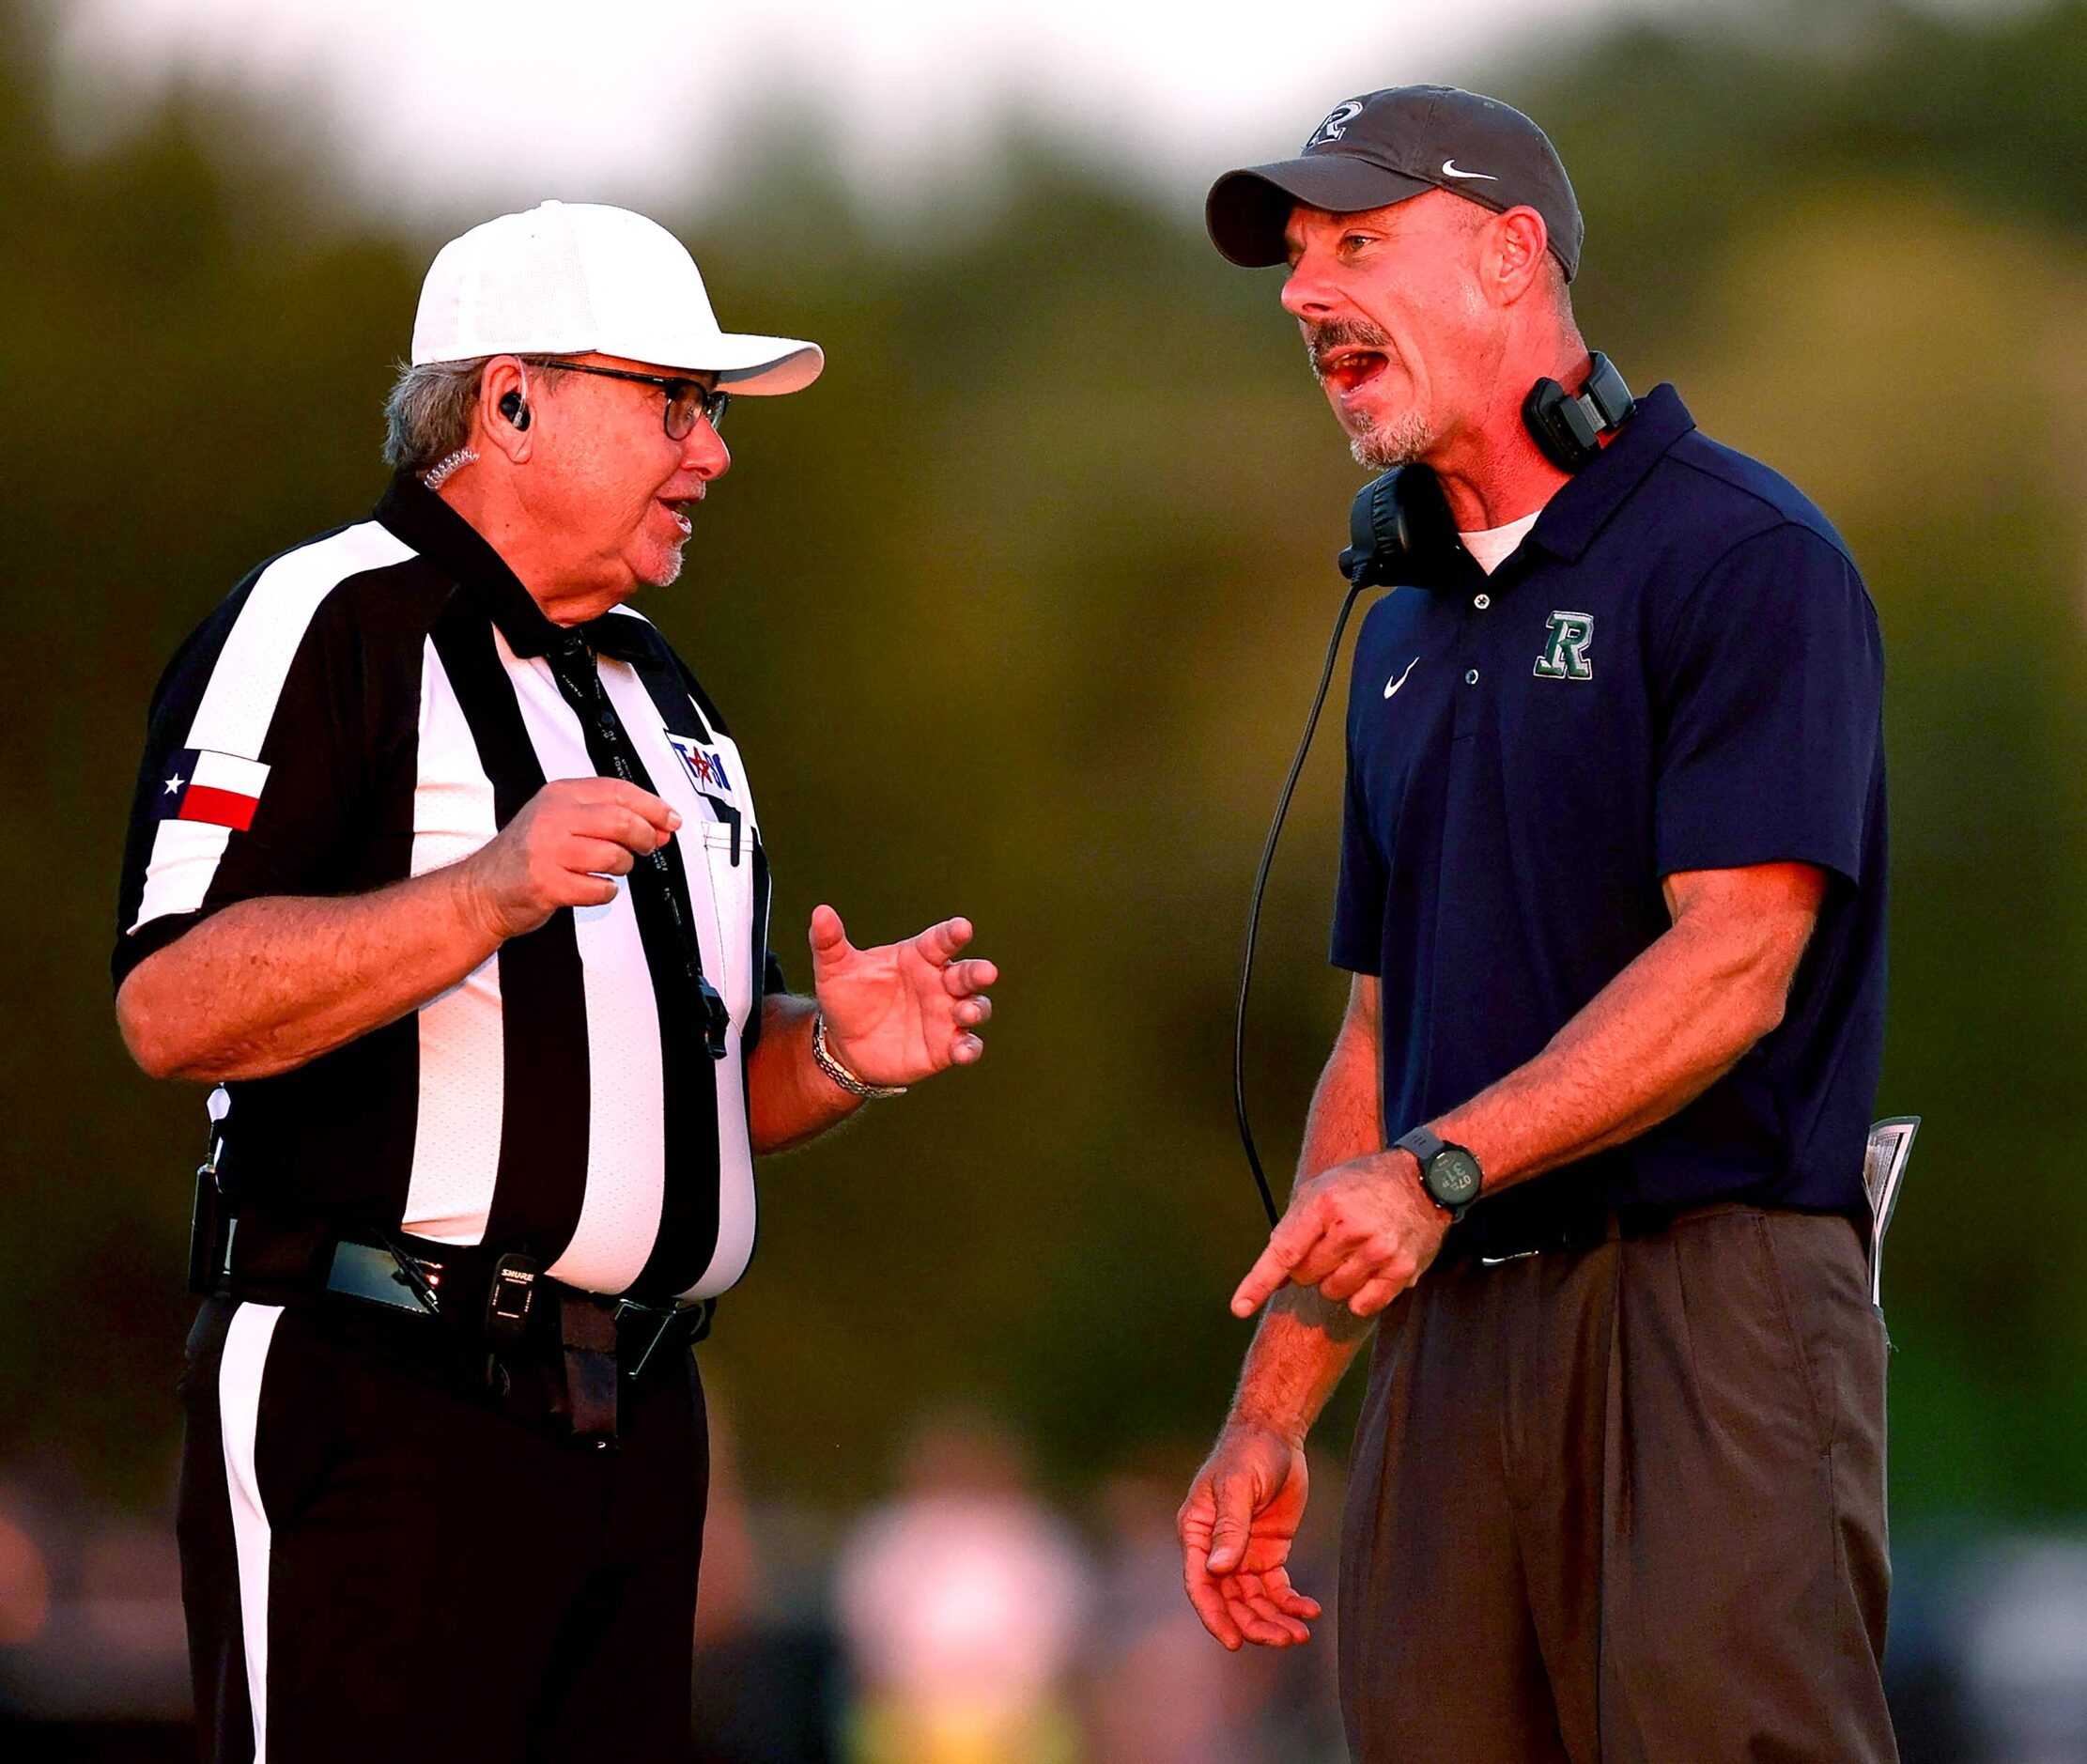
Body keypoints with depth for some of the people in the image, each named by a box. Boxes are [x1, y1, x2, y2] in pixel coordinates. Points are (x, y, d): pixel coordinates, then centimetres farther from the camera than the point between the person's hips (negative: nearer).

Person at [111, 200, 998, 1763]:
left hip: (634, 1435, 8)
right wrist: (491, 896, -26)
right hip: (375, 1401, -8)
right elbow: (172, 1007, -16)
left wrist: (837, 1053, 4)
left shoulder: (659, 695, 23)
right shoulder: (320, 626, -4)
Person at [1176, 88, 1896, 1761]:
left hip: (1703, 1305, -7)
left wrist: (1446, 1167, -25)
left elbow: (1734, 969, -15)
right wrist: (1271, 1410, 16)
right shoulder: (1409, 632, 20)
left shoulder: (1745, 557, -6)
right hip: (1455, 1319, 7)